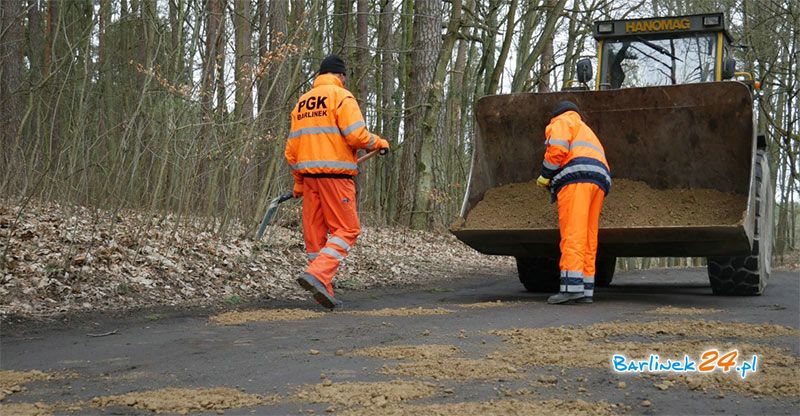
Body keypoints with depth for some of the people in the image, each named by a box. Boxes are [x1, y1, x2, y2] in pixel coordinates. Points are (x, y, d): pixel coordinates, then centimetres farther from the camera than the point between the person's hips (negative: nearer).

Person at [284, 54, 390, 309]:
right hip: (334, 174, -7)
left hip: (308, 174, 7)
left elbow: (291, 149, 18)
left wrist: (298, 182, 25)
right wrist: (379, 143, 4)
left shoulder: (301, 103, 19)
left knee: (315, 232, 9)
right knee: (346, 229, -2)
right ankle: (317, 274, -19)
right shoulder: (341, 96, -2)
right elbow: (356, 135, -15)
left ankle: (324, 292, 11)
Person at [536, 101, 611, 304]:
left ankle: (572, 287, -25)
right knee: (589, 239, 5)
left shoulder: (562, 122, 14)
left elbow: (557, 148, -7)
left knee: (572, 234, -16)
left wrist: (545, 176, 3)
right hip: (599, 182, 8)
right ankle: (586, 291, 2)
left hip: (577, 176, -8)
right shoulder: (586, 132, 39)